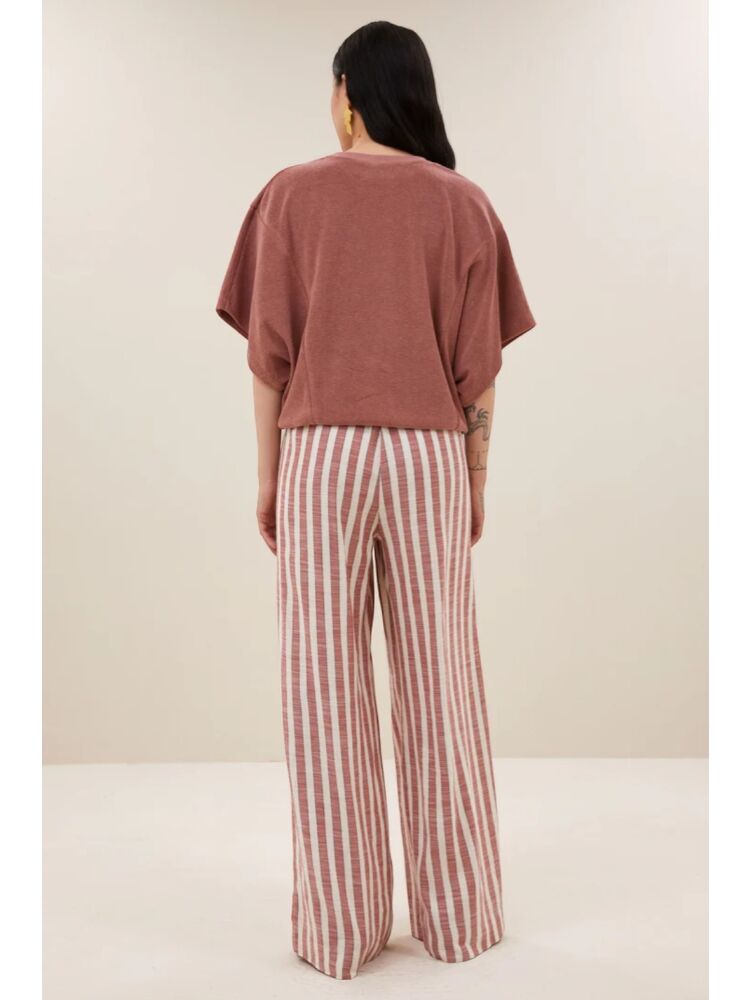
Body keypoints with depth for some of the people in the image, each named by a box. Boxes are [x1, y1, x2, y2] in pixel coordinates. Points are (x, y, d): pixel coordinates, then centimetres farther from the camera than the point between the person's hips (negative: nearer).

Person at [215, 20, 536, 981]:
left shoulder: (291, 194, 2)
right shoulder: (463, 203, 4)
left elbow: (269, 352, -1)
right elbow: (478, 365, 1)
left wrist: (267, 475, 7)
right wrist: (478, 477, 10)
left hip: (319, 455, -1)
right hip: (430, 458, 1)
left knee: (326, 688, 5)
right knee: (438, 682, 8)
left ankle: (339, 927, 13)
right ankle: (455, 915, 20)